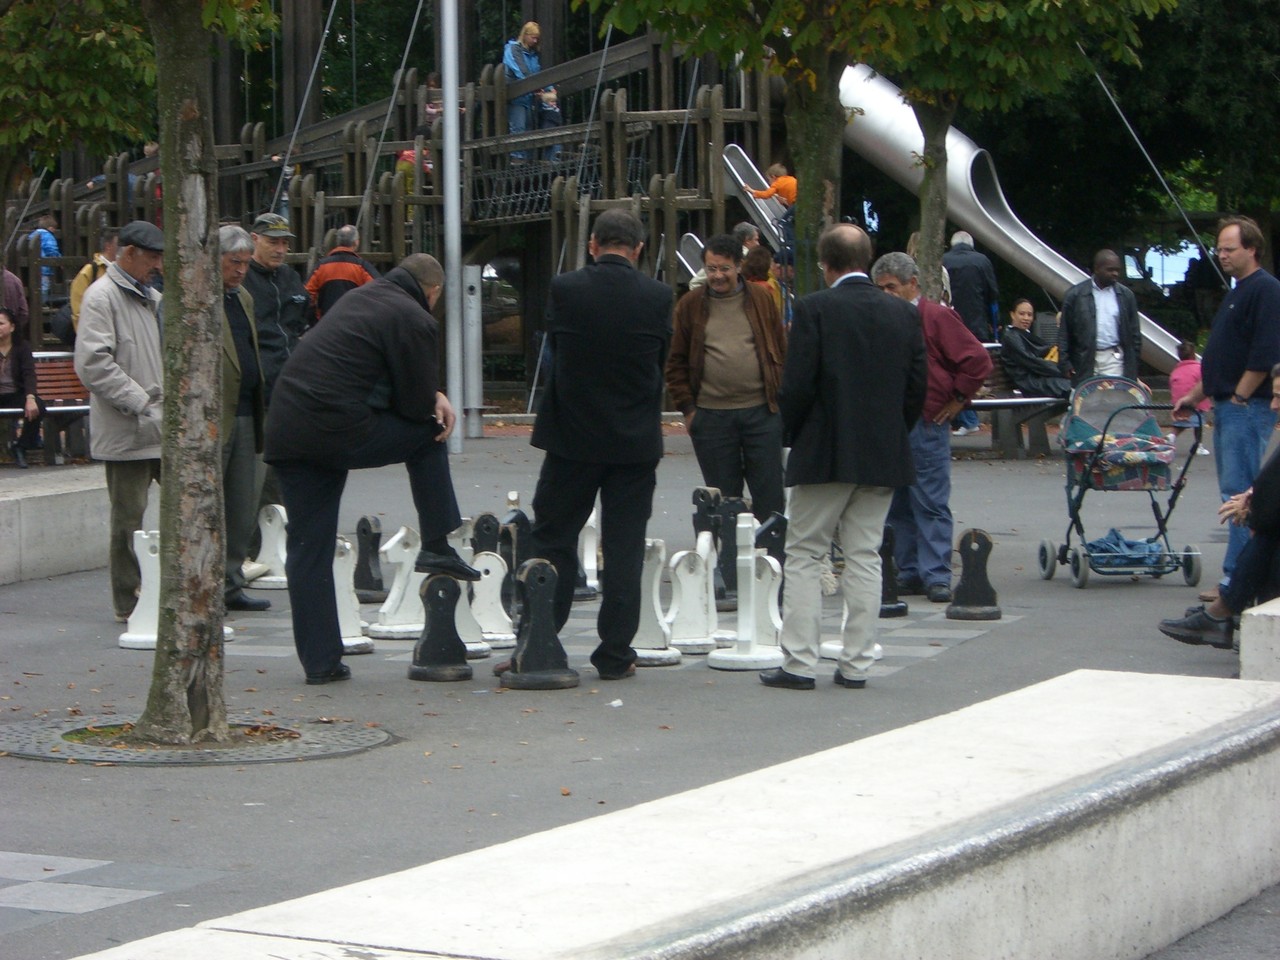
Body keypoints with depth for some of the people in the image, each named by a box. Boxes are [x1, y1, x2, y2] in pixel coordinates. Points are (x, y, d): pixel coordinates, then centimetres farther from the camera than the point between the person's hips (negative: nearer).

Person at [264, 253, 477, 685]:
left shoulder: (359, 297, 23)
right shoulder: (415, 321, -4)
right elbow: (416, 404, -3)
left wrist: (433, 396, 13)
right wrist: (435, 401, 19)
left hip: (284, 431, 7)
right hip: (340, 429, -7)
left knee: (306, 548, 11)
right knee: (428, 434, 17)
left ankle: (319, 660, 13)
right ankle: (436, 548, 16)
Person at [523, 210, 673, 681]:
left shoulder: (564, 289, -8)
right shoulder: (657, 296, -6)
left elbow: (553, 347, 5)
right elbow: (663, 362, 5)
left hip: (572, 434, 0)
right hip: (636, 439, 0)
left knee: (553, 540, 9)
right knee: (624, 549, 6)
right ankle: (615, 654, 9)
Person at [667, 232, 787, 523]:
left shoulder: (762, 299, 6)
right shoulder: (690, 305, 4)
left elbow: (781, 353, 10)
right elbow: (676, 362, 7)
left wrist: (781, 400, 3)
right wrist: (687, 408, 0)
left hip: (761, 412, 0)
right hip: (711, 417, 0)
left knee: (769, 498, 2)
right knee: (723, 500, 6)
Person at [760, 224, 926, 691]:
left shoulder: (813, 309, -10)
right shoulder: (904, 313, 4)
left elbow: (797, 384, -12)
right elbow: (917, 386, 6)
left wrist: (794, 436, 4)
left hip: (825, 454, -4)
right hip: (884, 458, 4)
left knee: (804, 556, 4)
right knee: (864, 557, 8)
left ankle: (798, 663, 0)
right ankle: (855, 664, 8)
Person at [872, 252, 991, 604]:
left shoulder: (937, 317, -4)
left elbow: (977, 360, -8)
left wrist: (957, 400, -5)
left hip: (926, 426, -7)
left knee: (930, 504, -6)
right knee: (897, 507, 8)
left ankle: (936, 576, -5)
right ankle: (909, 572, 13)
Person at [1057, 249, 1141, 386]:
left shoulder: (1126, 295, 7)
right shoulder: (1075, 295, 0)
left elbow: (1134, 332, 11)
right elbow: (1064, 333, 1)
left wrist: (1133, 362, 6)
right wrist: (1064, 363, -4)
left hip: (1114, 359, 1)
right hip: (1084, 361, -1)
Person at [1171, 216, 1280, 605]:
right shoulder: (1238, 293, 21)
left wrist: (1239, 397, -17)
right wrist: (1195, 396, 26)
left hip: (1248, 408, -10)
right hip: (1228, 407, 10)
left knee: (1240, 492, -12)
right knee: (1236, 493, 9)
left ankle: (1236, 579, -13)